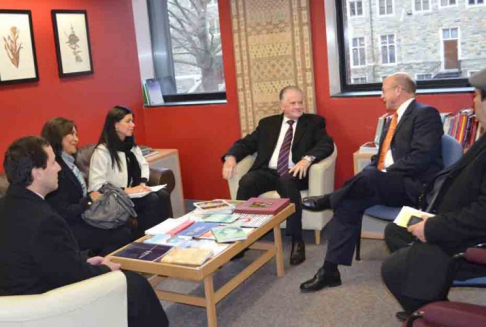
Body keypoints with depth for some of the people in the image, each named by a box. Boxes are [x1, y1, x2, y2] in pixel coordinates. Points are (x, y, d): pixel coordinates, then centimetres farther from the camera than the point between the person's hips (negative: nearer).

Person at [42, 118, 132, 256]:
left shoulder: (68, 162, 10)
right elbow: (63, 213, -22)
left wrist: (95, 195, -5)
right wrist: (90, 200, -12)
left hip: (81, 218, 9)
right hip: (67, 230, -9)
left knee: (125, 226, -5)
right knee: (122, 235, -16)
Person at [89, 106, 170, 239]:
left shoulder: (131, 145, 12)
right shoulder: (102, 152, -14)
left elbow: (144, 166, 15)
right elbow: (95, 186, -21)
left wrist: (143, 183, -7)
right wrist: (127, 190, -24)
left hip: (133, 193, 7)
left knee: (162, 195, -21)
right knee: (152, 200, -27)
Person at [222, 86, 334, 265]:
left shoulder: (313, 122, 13)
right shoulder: (267, 123, 21)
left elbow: (327, 144, -3)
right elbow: (246, 142, 16)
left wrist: (307, 159, -23)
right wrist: (231, 156, -7)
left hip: (293, 173, -2)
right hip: (267, 172, 3)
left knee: (287, 183, -37)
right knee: (246, 182, -29)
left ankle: (297, 241, -30)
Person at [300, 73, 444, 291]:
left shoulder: (425, 114, -7)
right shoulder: (396, 117, 21)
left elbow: (422, 157, -19)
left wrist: (383, 174, -20)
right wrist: (374, 172, -1)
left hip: (412, 185, -8)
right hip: (384, 184, 8)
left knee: (369, 179, -36)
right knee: (348, 202, -13)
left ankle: (328, 201, -10)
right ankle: (330, 270, -9)